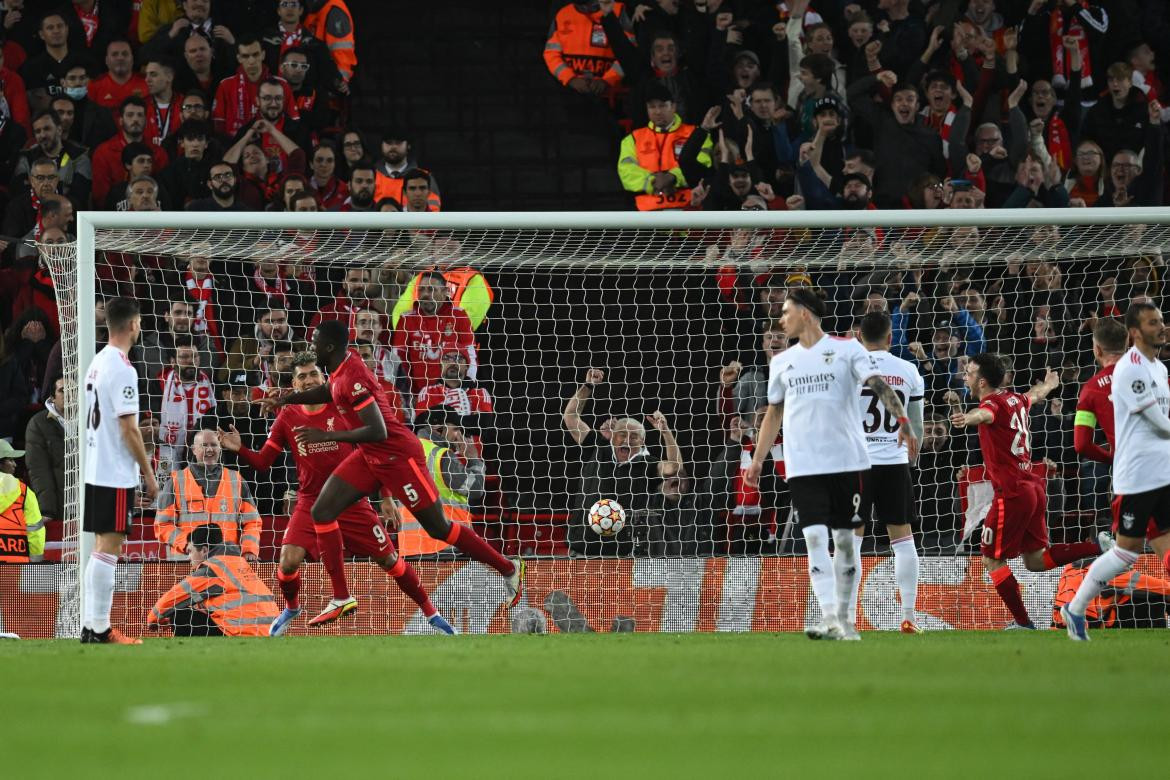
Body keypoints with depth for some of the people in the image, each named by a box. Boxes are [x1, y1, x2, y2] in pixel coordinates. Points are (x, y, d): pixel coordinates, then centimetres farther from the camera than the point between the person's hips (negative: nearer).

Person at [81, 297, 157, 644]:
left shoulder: (97, 363, 13)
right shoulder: (121, 369, -16)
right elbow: (128, 428, -17)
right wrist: (148, 472, -10)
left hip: (95, 470, 9)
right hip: (116, 473, -9)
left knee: (101, 547, 12)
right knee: (109, 548, -8)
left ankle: (91, 626, 14)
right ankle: (100, 629, -8)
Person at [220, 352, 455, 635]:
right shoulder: (288, 418, -1)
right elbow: (262, 462, 1)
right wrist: (239, 449, -18)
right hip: (310, 503, 1)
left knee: (389, 559, 1)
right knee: (288, 560, -17)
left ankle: (430, 612, 18)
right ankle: (291, 609, 14)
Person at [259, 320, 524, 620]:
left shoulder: (352, 378, -27)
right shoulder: (343, 364, 1)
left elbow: (378, 432, -31)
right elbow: (328, 392, 25)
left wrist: (326, 436, -26)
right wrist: (288, 399, 13)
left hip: (398, 456, -9)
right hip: (370, 457, 9)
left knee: (439, 528, 2)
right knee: (322, 511, -1)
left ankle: (509, 569, 19)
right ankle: (341, 599, 1)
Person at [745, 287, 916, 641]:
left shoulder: (846, 349, -1)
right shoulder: (782, 362, 13)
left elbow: (879, 386, -12)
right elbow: (773, 414, 22)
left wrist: (903, 423, -27)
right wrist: (757, 461, 19)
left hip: (847, 461, -2)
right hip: (803, 465, 2)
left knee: (845, 539, 3)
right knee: (815, 537, -11)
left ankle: (843, 620, 13)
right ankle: (829, 621, -16)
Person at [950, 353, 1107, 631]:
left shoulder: (994, 403, -12)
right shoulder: (1015, 399, 13)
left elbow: (985, 414, -39)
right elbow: (1036, 394, 38)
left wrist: (967, 418, -63)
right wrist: (1050, 383, 62)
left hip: (1012, 493, -9)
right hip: (1033, 487, 9)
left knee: (992, 560, 0)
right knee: (1035, 560, 15)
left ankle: (1022, 623, 0)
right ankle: (1098, 546, 3)